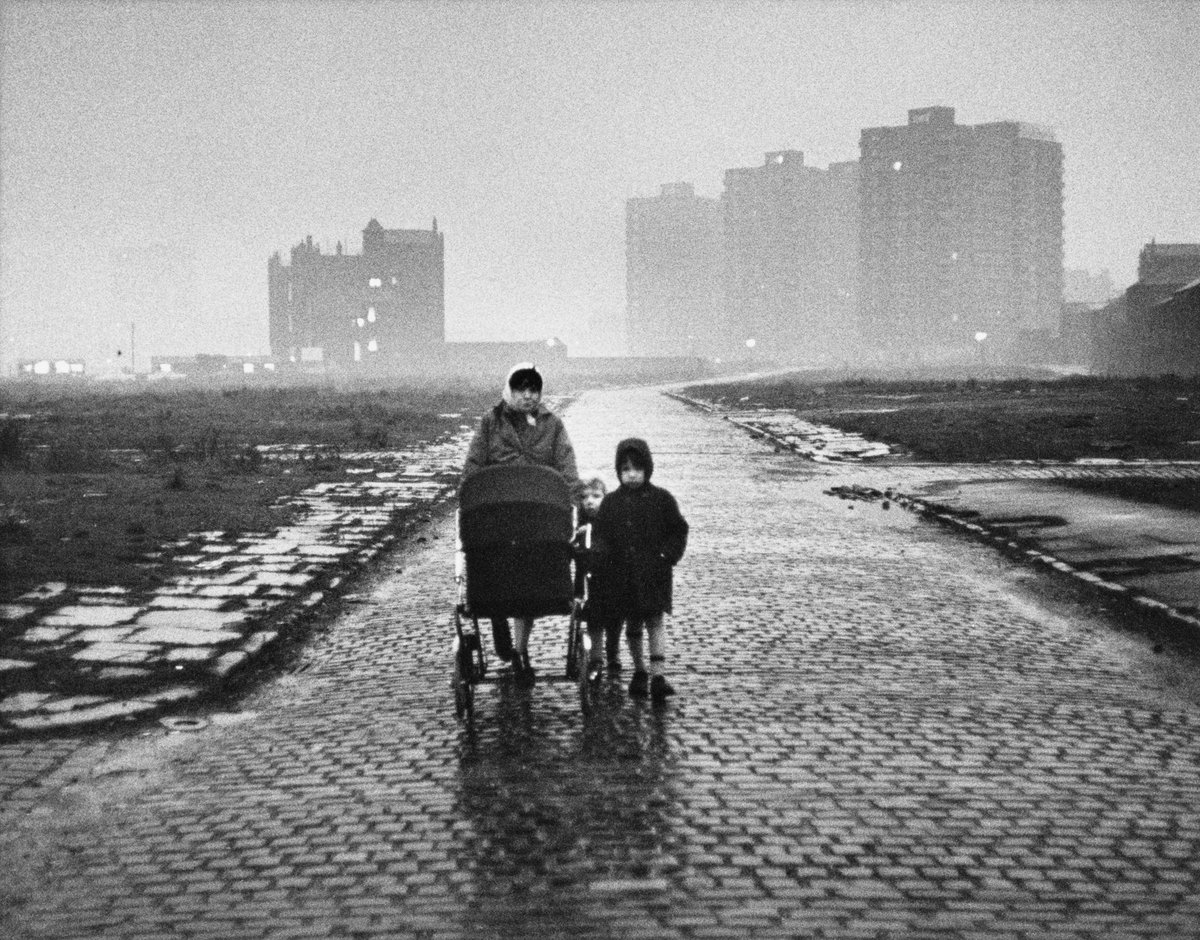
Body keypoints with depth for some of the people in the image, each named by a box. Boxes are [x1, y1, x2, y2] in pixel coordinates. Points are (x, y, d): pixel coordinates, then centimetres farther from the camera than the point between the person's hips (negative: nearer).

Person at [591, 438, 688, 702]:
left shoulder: (661, 499, 1)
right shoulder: (611, 502, 5)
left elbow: (679, 530, 5)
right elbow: (602, 536, 7)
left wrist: (668, 555, -7)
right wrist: (606, 561, -8)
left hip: (654, 573, -3)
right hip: (622, 573, 3)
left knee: (655, 621, -9)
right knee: (632, 624, 12)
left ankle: (658, 674, -15)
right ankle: (639, 672, 25)